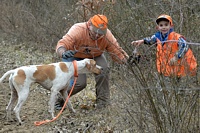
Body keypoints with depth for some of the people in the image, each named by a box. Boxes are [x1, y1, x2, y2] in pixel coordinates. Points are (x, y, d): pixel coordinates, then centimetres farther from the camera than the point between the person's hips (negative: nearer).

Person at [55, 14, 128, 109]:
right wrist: (64, 53, -69)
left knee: (103, 69, -27)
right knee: (80, 82, -20)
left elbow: (117, 51, -19)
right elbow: (61, 45, -46)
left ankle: (102, 100, -10)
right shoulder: (78, 30, -37)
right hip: (75, 56, -3)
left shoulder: (107, 35, -26)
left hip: (94, 56, 3)